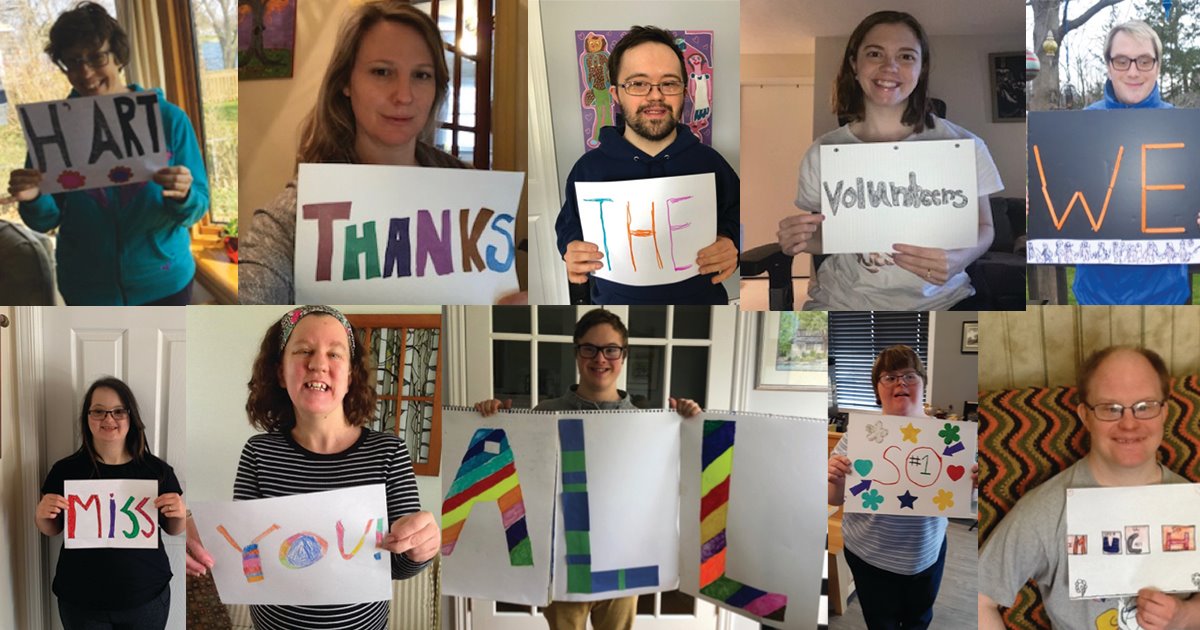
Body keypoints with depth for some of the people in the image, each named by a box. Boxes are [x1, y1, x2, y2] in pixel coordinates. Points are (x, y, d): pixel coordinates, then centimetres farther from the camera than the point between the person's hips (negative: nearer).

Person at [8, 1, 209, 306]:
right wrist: (33, 200, -25)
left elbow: (198, 206, -9)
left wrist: (183, 198, -32)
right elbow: (46, 221, -3)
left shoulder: (169, 118, -11)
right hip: (87, 289, 1)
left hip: (163, 281, -1)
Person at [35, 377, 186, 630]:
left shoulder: (157, 470, -7)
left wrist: (179, 514, -16)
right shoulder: (65, 470, -6)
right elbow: (52, 529, 7)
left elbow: (173, 529, 5)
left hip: (147, 599, 0)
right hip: (80, 602, 0)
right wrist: (41, 515, -14)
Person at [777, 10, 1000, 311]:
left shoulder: (962, 145, -7)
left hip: (938, 300, -1)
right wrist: (802, 241, -14)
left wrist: (959, 259, -19)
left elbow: (982, 228, 4)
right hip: (844, 302, 1)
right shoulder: (822, 152, -2)